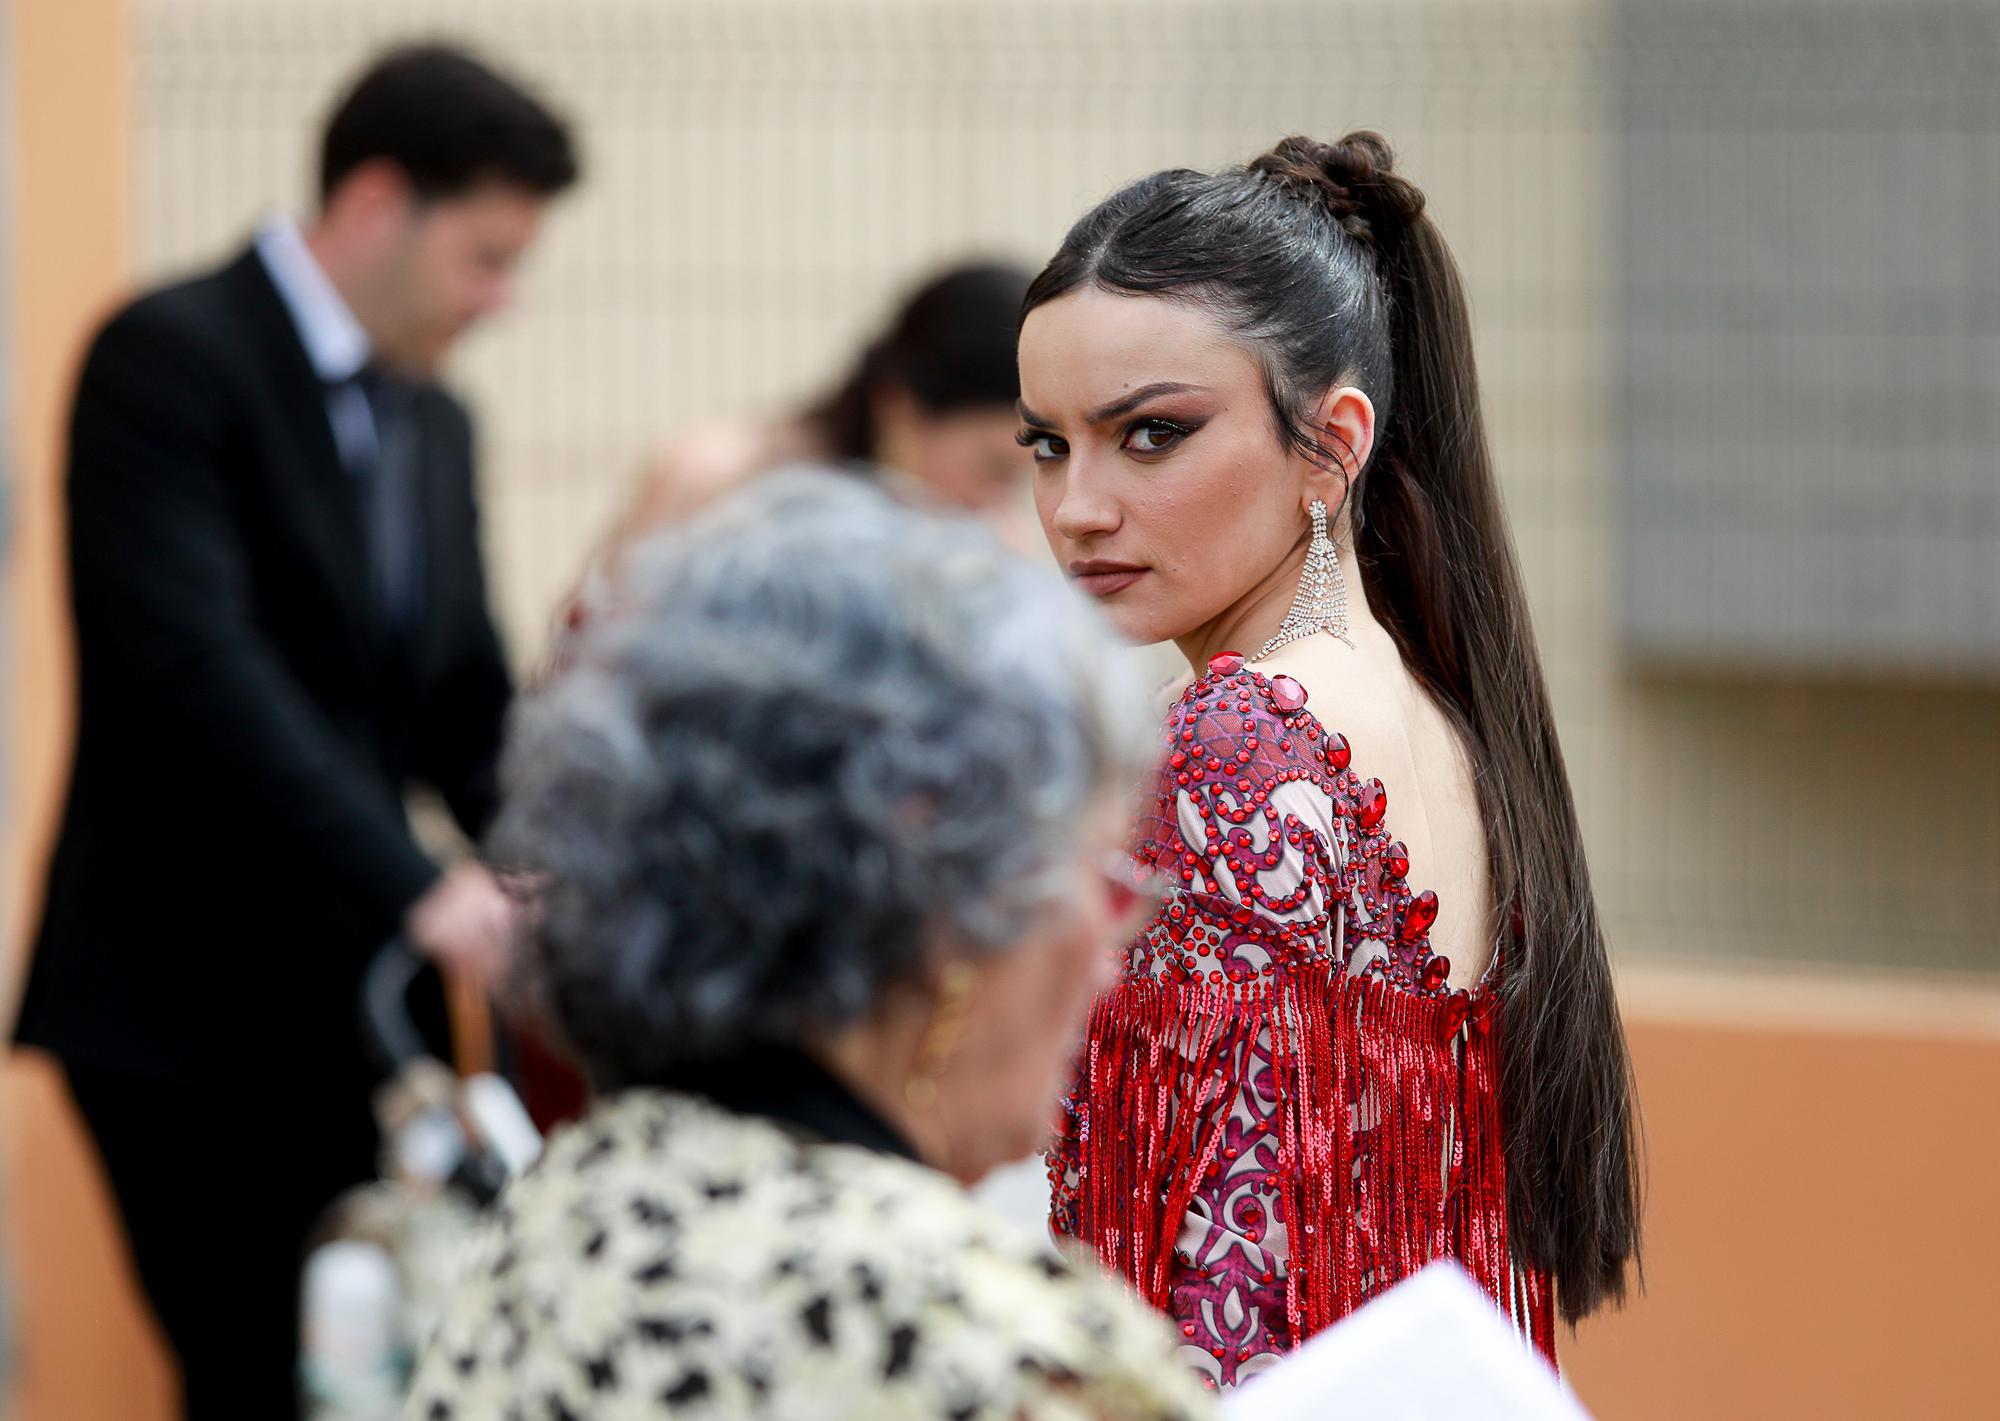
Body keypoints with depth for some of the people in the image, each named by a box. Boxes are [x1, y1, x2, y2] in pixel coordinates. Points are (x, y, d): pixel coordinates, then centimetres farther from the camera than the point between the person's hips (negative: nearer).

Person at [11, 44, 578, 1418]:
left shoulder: (433, 425, 15)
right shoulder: (171, 358, -10)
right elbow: (193, 664, -22)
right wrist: (417, 891, -28)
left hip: (357, 1007, 7)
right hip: (189, 1008, -7)